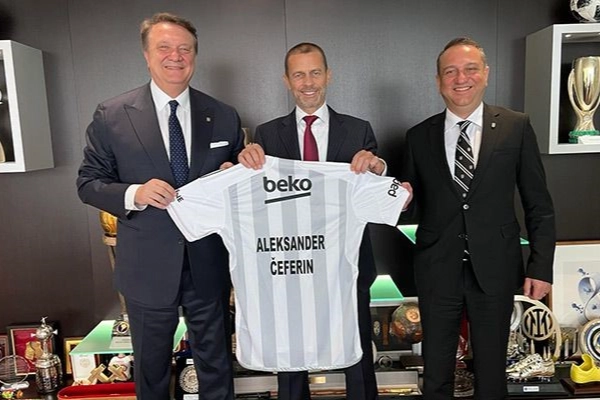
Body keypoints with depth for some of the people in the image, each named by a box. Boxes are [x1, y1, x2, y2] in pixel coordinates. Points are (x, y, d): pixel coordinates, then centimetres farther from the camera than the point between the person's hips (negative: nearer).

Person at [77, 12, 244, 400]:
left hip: (209, 264, 2)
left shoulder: (224, 117, 1)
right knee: (152, 368, 21)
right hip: (148, 266, -1)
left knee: (217, 365, 19)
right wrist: (133, 194, -21)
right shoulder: (111, 116, -5)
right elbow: (89, 182, -2)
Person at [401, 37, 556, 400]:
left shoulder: (517, 128, -1)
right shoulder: (419, 136, 1)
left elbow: (539, 205, 1)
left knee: (491, 368, 17)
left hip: (495, 269, 0)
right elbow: (412, 206, 7)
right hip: (438, 271, 1)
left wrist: (541, 267, -3)